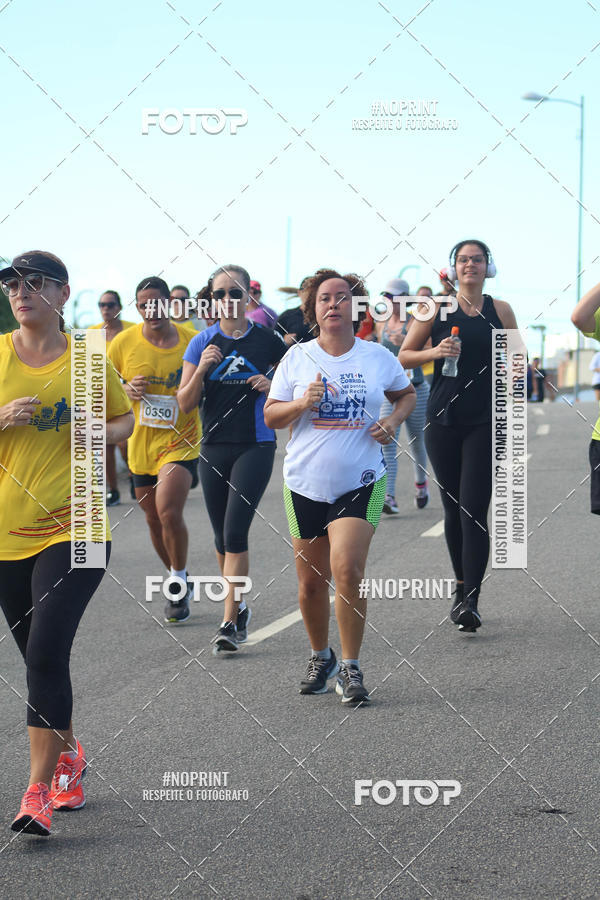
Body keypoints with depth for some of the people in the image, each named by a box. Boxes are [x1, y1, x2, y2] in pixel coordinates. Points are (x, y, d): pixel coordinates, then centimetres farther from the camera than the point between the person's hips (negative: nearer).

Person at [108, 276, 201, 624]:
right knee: (155, 520, 13)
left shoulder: (192, 341, -6)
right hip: (141, 443, 3)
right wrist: (127, 390, -12)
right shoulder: (124, 343, -2)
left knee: (169, 511, -21)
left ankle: (178, 581, 0)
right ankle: (180, 582, 35)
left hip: (180, 440, -3)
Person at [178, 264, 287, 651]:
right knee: (223, 536, 11)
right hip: (215, 448, 3)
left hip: (256, 447, -3)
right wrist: (201, 369, -14)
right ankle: (239, 607, 31)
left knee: (235, 532, -14)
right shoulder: (203, 343, 4)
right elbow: (185, 404, 2)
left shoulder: (267, 340, -1)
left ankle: (230, 621, -10)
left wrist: (271, 386, -10)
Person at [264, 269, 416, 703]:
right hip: (306, 483, 2)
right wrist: (304, 403, -14)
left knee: (347, 570, -18)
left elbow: (407, 394, 20)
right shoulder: (297, 358, 2)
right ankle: (320, 657, 31)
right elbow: (271, 416, 4)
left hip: (361, 483, -2)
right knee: (310, 582, 7)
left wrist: (393, 421, 0)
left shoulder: (379, 357, 2)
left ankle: (350, 668, -4)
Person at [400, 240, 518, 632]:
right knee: (453, 509, 10)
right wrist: (435, 352, -11)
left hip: (485, 421, -1)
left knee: (474, 511, -11)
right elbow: (404, 356, 7)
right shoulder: (437, 309, 5)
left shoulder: (500, 311, 6)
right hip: (444, 419, 1)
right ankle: (461, 589, 25)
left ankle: (472, 601, -14)